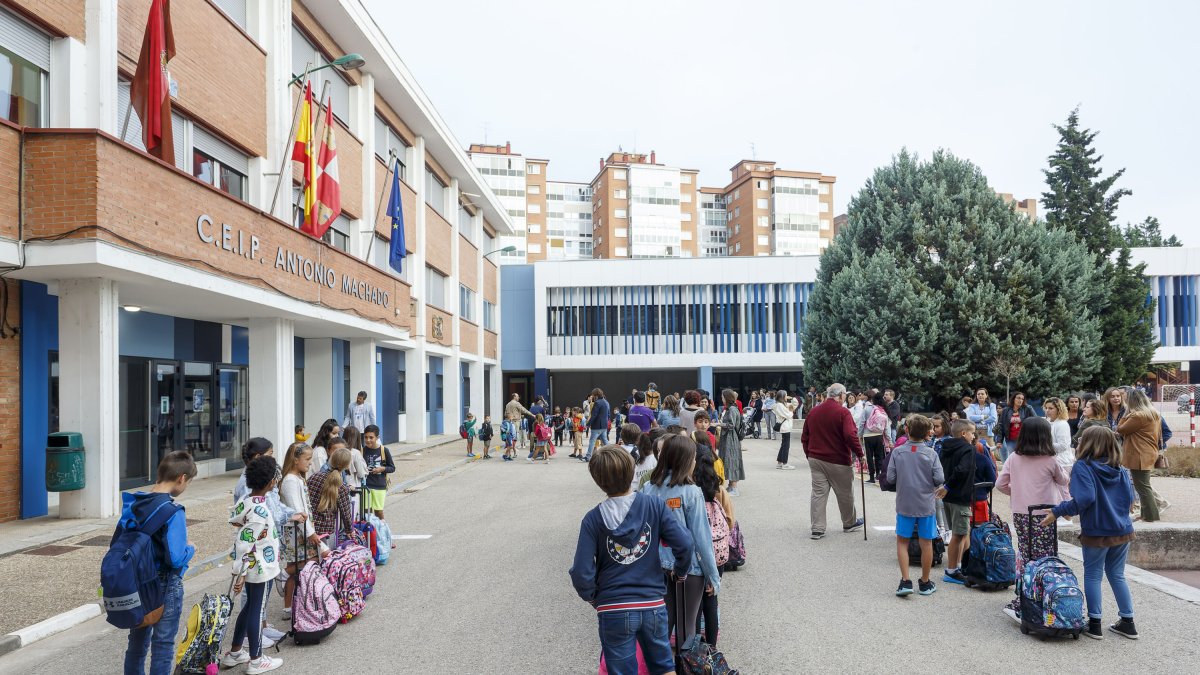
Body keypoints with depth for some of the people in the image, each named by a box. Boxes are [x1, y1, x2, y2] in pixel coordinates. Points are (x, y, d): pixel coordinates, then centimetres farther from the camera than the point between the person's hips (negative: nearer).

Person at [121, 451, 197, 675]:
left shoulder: (132, 504, -2)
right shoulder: (173, 513, -24)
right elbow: (176, 559, -25)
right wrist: (191, 549, -6)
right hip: (166, 586, -7)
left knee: (137, 639, 22)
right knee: (163, 644, 7)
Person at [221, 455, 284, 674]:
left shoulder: (246, 500, 0)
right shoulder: (260, 511, -27)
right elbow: (244, 544, -28)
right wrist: (241, 574, -23)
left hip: (250, 566, 9)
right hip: (259, 568, -9)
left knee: (250, 606, 22)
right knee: (257, 611, 5)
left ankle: (234, 652, 34)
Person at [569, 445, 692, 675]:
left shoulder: (593, 519, -11)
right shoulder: (655, 506, -9)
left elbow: (581, 573, -14)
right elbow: (685, 545, -13)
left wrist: (593, 597, 6)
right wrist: (681, 572, 7)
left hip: (613, 611, -1)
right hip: (654, 606, 1)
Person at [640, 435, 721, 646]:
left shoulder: (648, 489, -4)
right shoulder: (691, 492, -16)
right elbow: (701, 537, -14)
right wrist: (713, 576, -5)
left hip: (659, 566, 4)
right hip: (689, 568, -4)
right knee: (687, 625, 11)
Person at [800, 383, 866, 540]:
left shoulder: (813, 412, 7)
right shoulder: (843, 412, -13)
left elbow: (804, 437, 12)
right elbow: (850, 435, -24)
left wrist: (810, 455, 21)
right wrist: (859, 453, -12)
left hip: (815, 460, 5)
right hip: (838, 461, -5)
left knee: (818, 493, 5)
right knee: (845, 493, 14)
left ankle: (817, 528, 1)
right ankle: (849, 523, 30)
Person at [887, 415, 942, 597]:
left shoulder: (897, 452, -8)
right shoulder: (931, 453, -8)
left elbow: (890, 478, -7)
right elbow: (939, 479, -11)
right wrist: (928, 481, 11)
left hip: (904, 504, 0)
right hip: (926, 504, 0)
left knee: (902, 541, 12)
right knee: (926, 543, 12)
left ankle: (905, 580, 3)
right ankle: (925, 583, 22)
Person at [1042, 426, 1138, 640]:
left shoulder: (1083, 466, -16)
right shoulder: (1121, 470, 4)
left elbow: (1084, 498, -25)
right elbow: (1130, 498, 4)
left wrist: (1057, 511, -18)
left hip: (1097, 532, -5)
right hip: (1123, 531, 5)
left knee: (1093, 576, 9)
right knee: (1117, 575, 18)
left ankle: (1095, 624, 14)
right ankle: (1128, 623, 23)